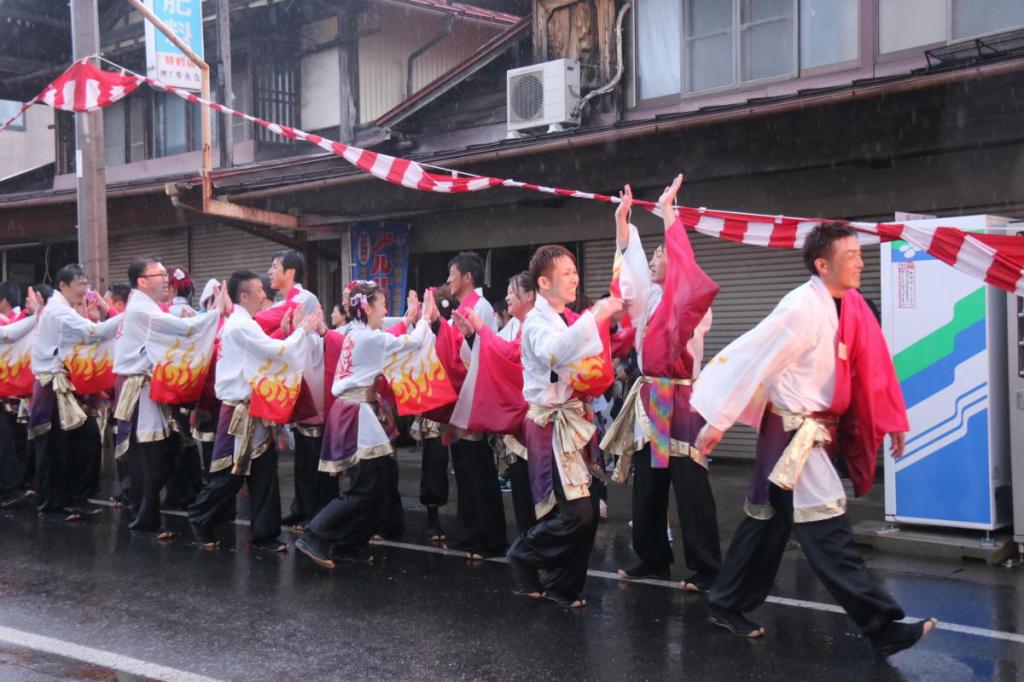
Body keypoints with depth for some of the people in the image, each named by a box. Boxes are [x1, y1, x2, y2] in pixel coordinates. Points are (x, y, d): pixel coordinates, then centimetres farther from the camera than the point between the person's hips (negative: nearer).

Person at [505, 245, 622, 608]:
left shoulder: (568, 320, 13)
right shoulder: (537, 321, -12)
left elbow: (584, 361, 25)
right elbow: (554, 352, -35)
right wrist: (595, 316, -34)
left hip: (572, 420, 8)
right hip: (549, 423, -8)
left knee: (586, 512, 7)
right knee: (577, 513, -14)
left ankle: (562, 585, 20)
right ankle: (524, 556, 9)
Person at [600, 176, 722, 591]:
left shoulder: (691, 303, -8)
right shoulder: (651, 298, 12)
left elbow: (686, 266, -25)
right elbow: (630, 260, 21)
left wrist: (668, 212, -24)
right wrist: (622, 217, 17)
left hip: (678, 401, -8)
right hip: (649, 399, 8)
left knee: (690, 489, -5)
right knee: (647, 486, 13)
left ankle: (706, 570, 1)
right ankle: (652, 559, 24)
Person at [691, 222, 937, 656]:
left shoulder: (850, 305, 4)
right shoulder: (801, 309, -20)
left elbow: (871, 366, 12)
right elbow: (751, 361, -19)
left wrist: (893, 421, 13)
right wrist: (717, 422, -17)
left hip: (817, 429, 9)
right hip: (792, 431, -9)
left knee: (770, 521, 17)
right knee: (827, 529, -7)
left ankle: (727, 605, 30)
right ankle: (882, 627, -5)